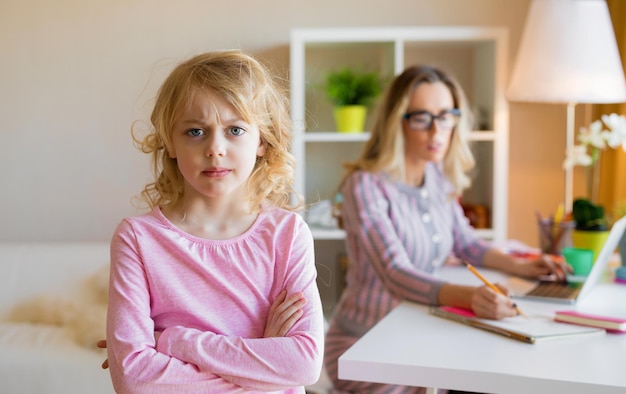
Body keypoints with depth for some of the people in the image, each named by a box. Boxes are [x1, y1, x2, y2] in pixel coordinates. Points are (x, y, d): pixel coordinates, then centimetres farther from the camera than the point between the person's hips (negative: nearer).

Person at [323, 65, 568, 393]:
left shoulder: (439, 177, 4)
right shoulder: (365, 185, -19)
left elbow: (464, 242, 18)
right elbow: (396, 275, -28)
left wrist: (516, 265, 2)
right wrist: (469, 296, -43)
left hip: (416, 335, 7)